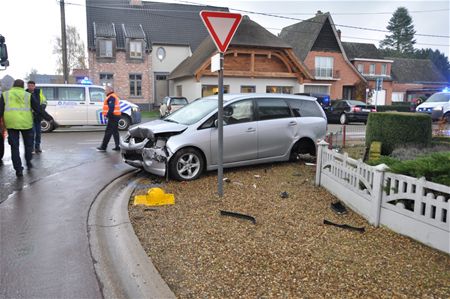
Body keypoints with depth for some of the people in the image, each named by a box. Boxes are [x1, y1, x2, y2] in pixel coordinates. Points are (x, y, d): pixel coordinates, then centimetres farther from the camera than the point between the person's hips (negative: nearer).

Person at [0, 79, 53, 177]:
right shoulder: (28, 95, 5)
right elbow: (38, 109, 1)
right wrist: (48, 118, 7)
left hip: (11, 124, 1)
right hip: (26, 123, -1)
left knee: (15, 147, 7)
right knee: (28, 144, 21)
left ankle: (18, 170, 6)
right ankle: (28, 162, 29)